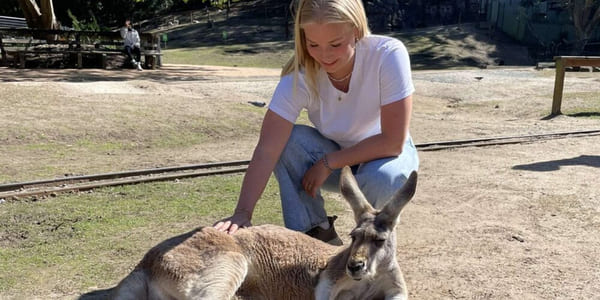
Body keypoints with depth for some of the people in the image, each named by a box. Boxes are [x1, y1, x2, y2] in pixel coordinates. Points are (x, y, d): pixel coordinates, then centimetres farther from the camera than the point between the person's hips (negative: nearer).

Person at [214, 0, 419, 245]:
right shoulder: (299, 76, -25)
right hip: (332, 154, 2)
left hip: (384, 153, -1)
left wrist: (328, 163, -26)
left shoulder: (388, 54, -30)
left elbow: (393, 141, -28)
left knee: (381, 178, -36)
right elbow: (267, 150, -31)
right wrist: (242, 213, -41)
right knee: (287, 141, -26)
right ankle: (313, 232, -8)